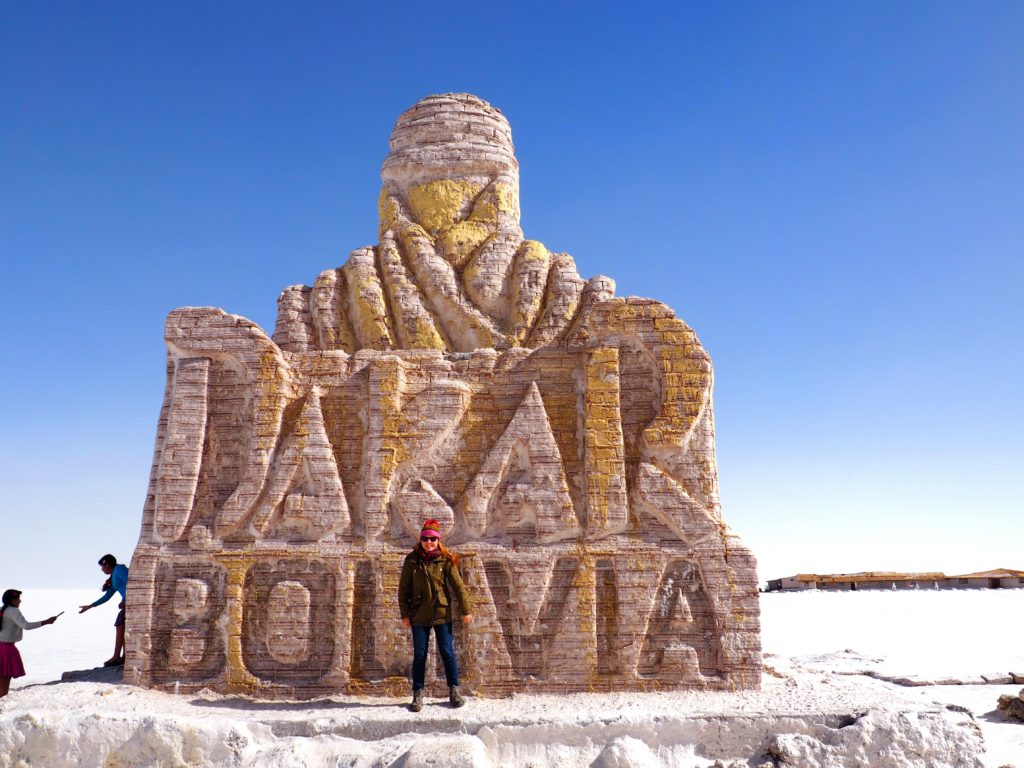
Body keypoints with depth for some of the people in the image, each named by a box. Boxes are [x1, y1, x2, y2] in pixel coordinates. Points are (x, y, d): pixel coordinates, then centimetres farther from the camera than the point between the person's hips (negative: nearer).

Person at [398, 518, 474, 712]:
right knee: (419, 655, 6)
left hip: (442, 614, 0)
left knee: (447, 652, 5)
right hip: (419, 616, 1)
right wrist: (404, 613, -1)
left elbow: (458, 585, -2)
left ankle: (454, 690, 19)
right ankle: (418, 694, 17)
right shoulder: (412, 560, -2)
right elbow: (403, 589, 2)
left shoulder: (445, 560, -4)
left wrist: (466, 609, -4)